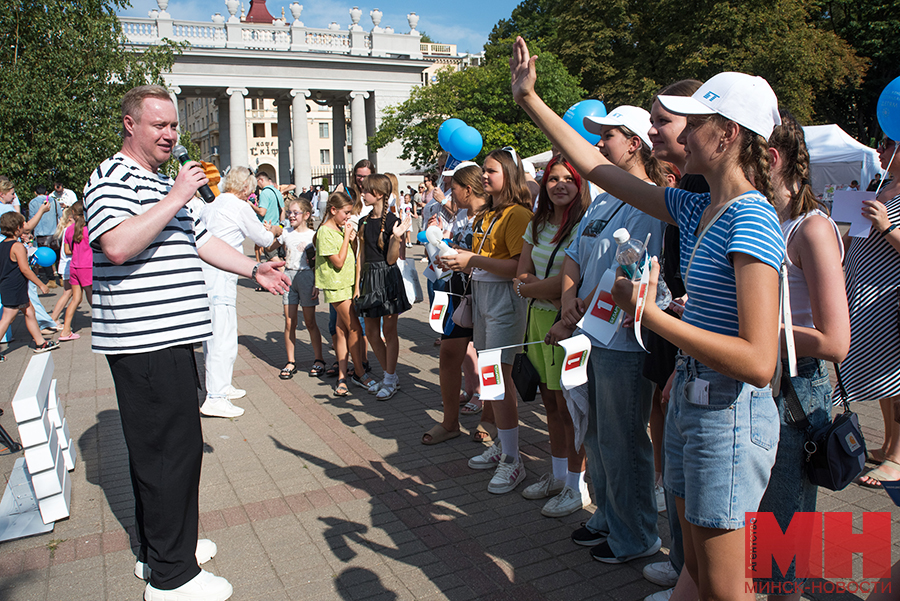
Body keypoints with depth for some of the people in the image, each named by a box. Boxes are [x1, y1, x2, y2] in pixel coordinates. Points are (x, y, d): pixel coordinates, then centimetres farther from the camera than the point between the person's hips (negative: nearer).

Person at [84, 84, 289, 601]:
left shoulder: (163, 183, 22)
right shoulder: (114, 179, -9)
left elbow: (200, 241, 25)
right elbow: (117, 246, -26)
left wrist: (254, 268, 17)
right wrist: (176, 198, -22)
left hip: (170, 338, 10)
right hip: (144, 343, -10)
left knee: (162, 446, 18)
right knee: (172, 449, -5)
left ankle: (161, 547, 33)